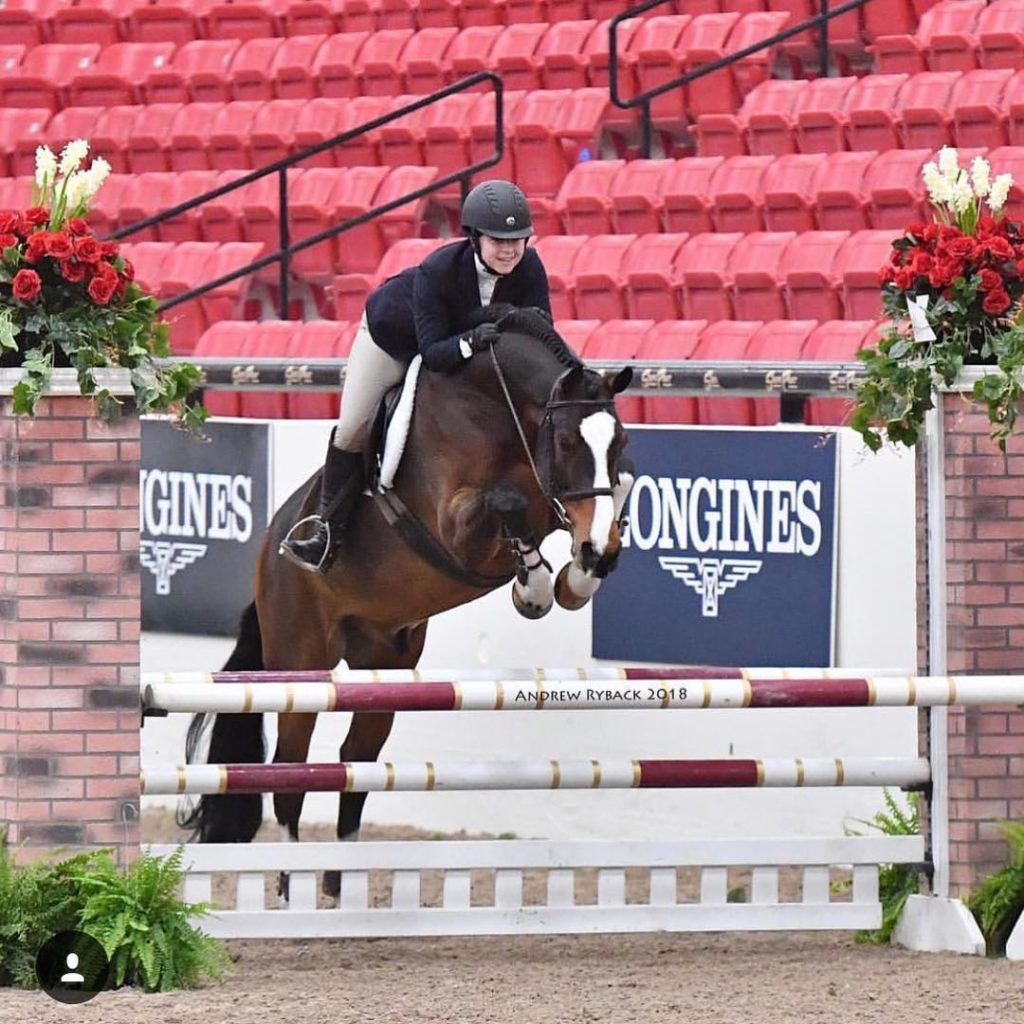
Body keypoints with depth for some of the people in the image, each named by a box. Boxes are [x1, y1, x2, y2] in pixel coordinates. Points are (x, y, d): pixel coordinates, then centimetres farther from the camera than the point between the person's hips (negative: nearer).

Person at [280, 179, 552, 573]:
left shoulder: (529, 270, -31)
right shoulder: (437, 271, -42)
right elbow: (432, 351, -43)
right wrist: (470, 342, -62)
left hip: (463, 342, 4)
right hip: (394, 336, -4)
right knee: (352, 430, -5)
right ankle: (328, 534, 6)